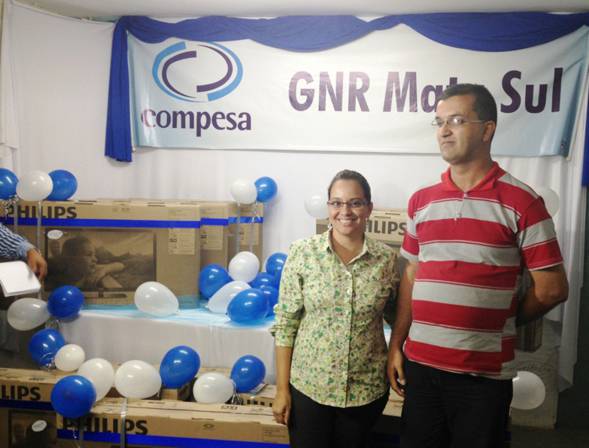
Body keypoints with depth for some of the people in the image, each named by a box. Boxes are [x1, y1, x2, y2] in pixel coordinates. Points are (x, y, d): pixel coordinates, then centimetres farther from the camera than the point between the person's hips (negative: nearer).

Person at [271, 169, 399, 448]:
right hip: (308, 386, -1)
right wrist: (281, 388, -6)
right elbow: (285, 323, -6)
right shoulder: (302, 253, -9)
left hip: (367, 389, 2)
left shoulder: (387, 259, -4)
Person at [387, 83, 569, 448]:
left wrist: (499, 323, 5)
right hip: (419, 364, 4)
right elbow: (411, 278, 9)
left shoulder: (521, 201, -8)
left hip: (484, 373, -4)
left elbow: (552, 289, -6)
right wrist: (396, 346, 7)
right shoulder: (421, 201, 6)